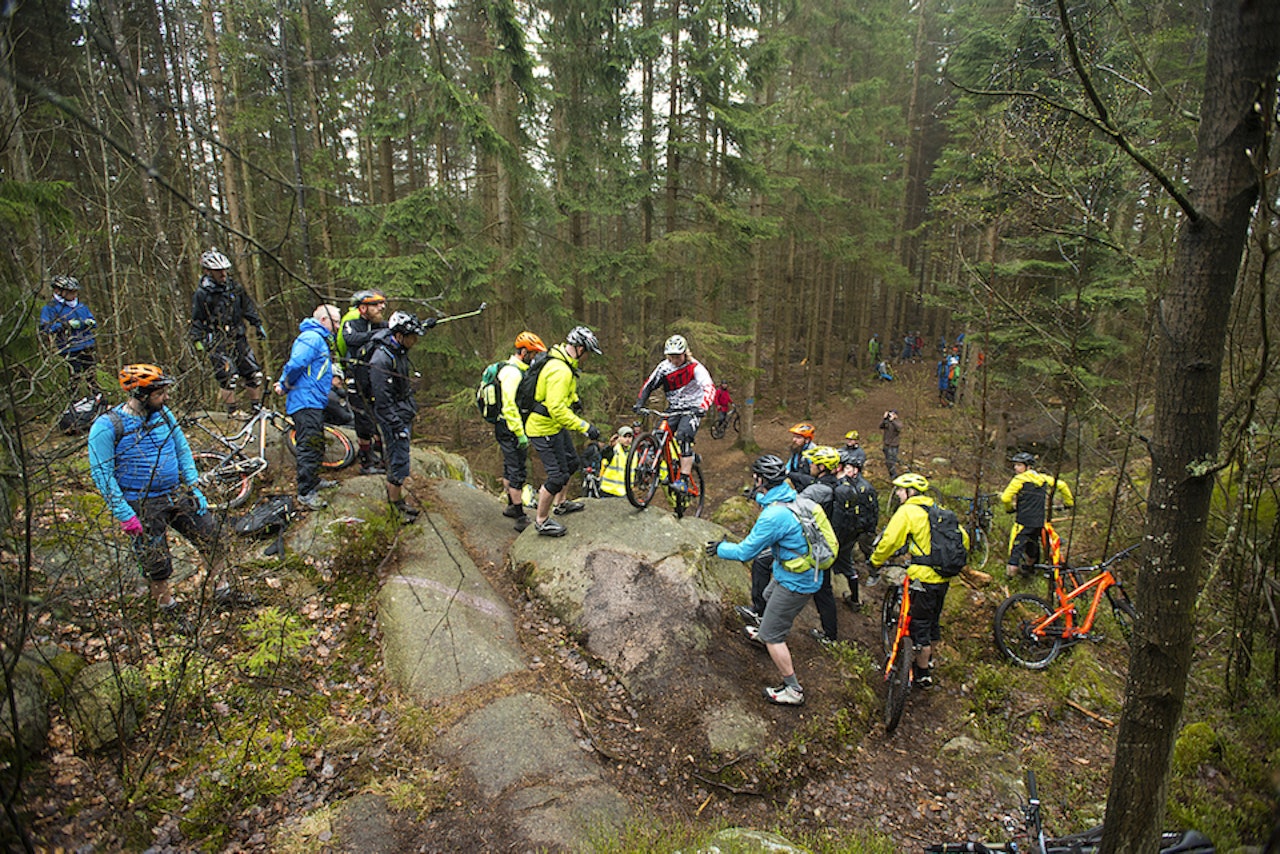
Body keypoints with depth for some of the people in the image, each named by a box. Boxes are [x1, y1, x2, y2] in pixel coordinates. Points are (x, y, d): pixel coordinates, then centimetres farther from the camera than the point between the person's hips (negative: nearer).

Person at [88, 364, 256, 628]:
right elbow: (101, 474, -14)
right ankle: (170, 610, 27)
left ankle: (223, 594, 20)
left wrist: (194, 488, 5)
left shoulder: (163, 414, 1)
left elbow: (183, 452, 11)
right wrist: (124, 514, -17)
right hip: (142, 506, -5)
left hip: (177, 496, 5)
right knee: (156, 566, 7)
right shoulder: (106, 426, -15)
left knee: (212, 538, 5)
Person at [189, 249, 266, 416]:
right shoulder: (201, 294, -8)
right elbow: (196, 322, -3)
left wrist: (258, 325, 18)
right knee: (229, 375, -15)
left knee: (254, 373, 4)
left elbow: (248, 307, 20)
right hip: (217, 342, -5)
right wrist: (198, 341, -9)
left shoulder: (233, 286, 7)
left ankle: (257, 407, 18)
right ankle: (232, 412, -4)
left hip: (238, 338, 5)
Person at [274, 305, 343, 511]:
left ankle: (313, 481, 35)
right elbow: (296, 364, -23)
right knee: (309, 446, -9)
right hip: (306, 403, -11)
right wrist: (285, 385, -9)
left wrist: (284, 384, 11)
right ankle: (305, 493, -6)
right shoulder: (312, 338, -14)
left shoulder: (318, 339, 22)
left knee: (316, 445, 20)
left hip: (314, 403, 11)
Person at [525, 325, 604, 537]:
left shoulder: (565, 363, 5)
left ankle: (561, 503, 42)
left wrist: (573, 399, 34)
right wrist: (584, 426, -33)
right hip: (544, 430, -11)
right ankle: (542, 522, 10)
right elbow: (556, 409, -35)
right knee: (558, 475, -5)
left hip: (555, 426, 11)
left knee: (572, 462, 23)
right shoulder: (560, 371, -29)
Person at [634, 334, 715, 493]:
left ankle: (684, 480, -31)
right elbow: (649, 385, 6)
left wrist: (703, 408, -45)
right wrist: (639, 403, -10)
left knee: (683, 436, -29)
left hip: (692, 410, -5)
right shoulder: (664, 367, -1)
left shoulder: (695, 368, -14)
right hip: (673, 410, 5)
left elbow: (709, 388, -27)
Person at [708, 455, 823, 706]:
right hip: (807, 571, 9)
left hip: (795, 582, -9)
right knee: (769, 597, 35)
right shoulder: (792, 497, -4)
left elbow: (746, 552, -23)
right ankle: (763, 632, 62)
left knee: (773, 635, 2)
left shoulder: (774, 515, -32)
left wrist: (720, 548, -7)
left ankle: (793, 690, 14)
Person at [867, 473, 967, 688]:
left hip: (924, 578, -8)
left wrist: (875, 564, -1)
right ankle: (928, 660, 42)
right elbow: (963, 538, 15)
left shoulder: (907, 511, -11)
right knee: (933, 621, 25)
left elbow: (889, 541, -15)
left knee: (920, 627, 5)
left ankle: (923, 675, 16)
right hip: (943, 577, 8)